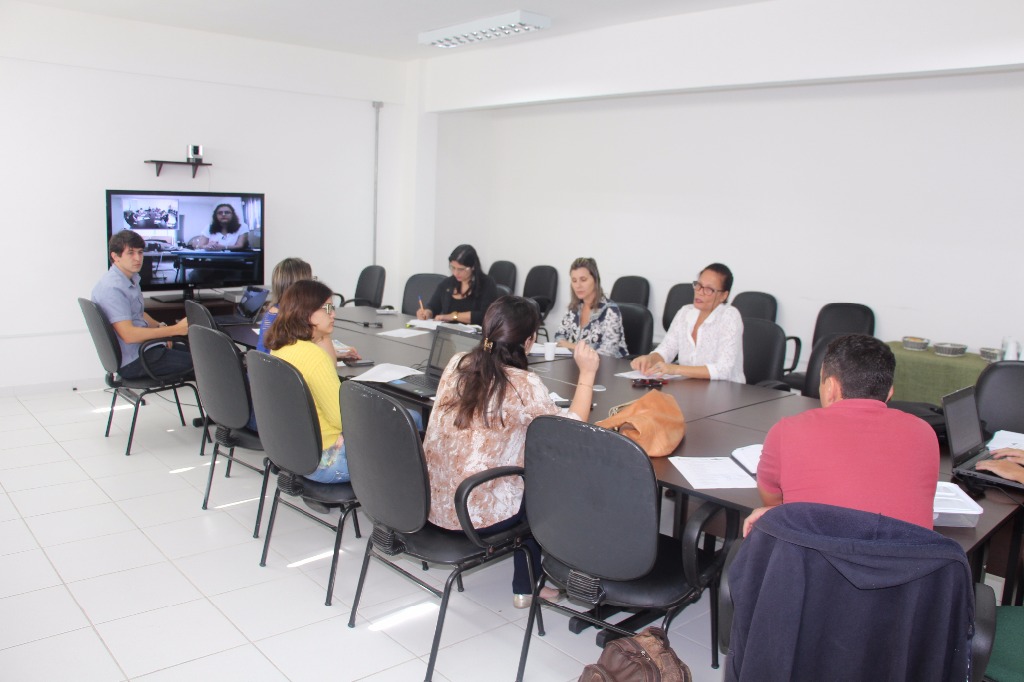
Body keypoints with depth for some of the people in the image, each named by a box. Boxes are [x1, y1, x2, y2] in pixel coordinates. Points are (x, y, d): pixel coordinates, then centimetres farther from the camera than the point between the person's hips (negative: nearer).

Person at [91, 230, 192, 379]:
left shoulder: (132, 280, 12)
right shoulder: (112, 288, -20)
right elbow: (128, 335, -27)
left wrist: (160, 327, 5)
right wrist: (174, 330, -27)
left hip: (142, 347, 10)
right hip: (132, 362, -10)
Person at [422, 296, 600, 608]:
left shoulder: (457, 363, -1)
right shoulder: (523, 384, -20)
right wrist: (587, 373, -5)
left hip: (432, 500, 6)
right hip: (474, 515, -6)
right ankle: (525, 587, 32)